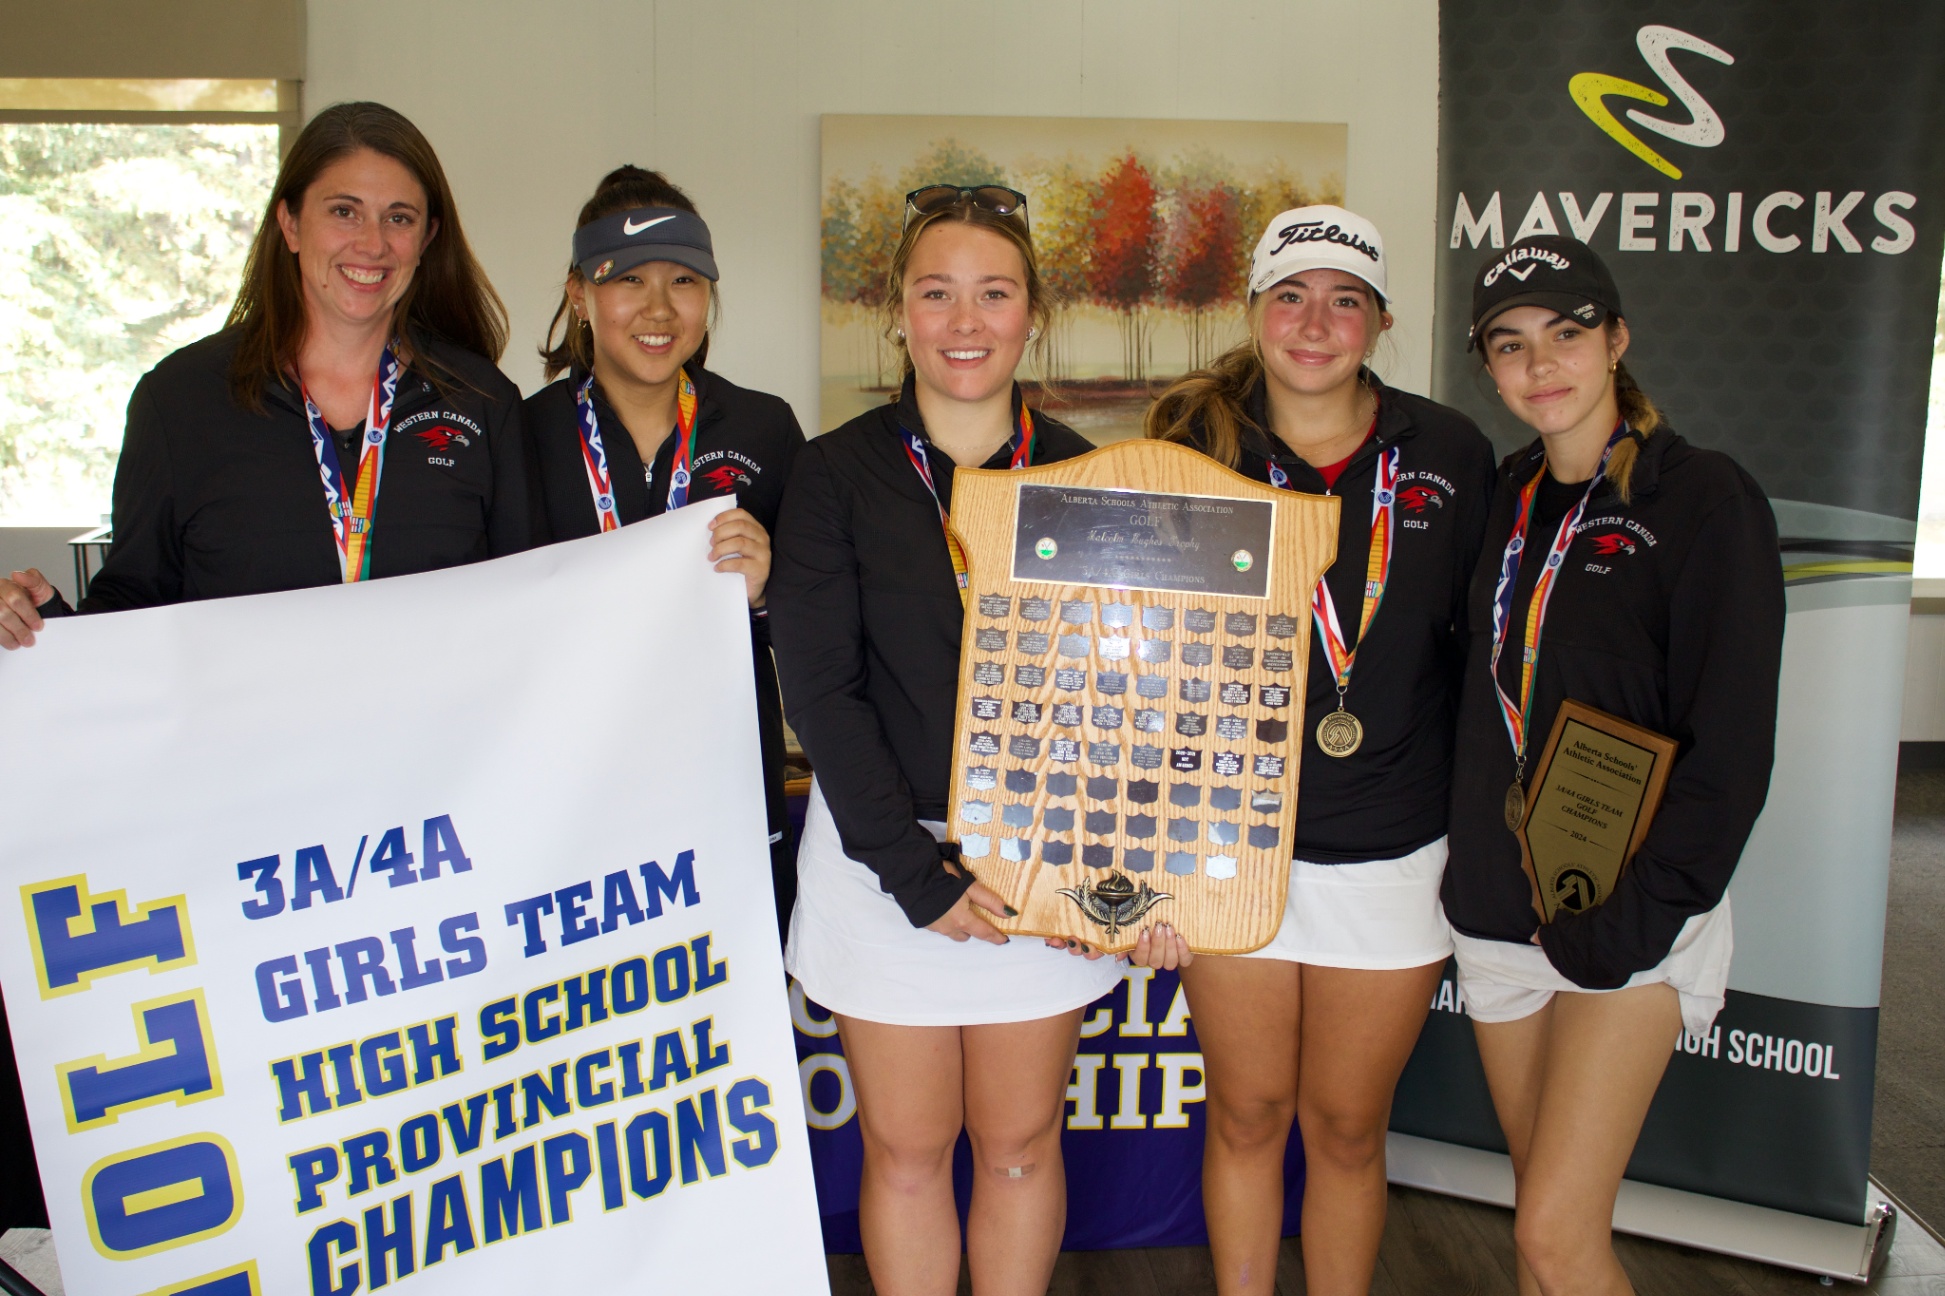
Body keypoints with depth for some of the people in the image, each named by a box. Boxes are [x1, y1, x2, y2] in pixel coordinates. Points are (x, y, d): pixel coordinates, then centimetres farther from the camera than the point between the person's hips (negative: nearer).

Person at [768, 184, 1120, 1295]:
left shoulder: (1081, 475, 1)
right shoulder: (838, 472, -3)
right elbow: (820, 686, -8)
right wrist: (915, 870, -14)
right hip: (884, 853, -1)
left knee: (1020, 1143, 12)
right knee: (907, 1149, 10)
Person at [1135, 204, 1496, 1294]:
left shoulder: (1453, 456, 0)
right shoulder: (1196, 451, -3)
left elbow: (1488, 648, 7)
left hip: (1393, 855, 1)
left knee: (1348, 1123, 14)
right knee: (1248, 1113, 14)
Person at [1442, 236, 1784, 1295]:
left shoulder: (1705, 499, -8)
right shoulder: (1509, 500, 9)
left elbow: (1731, 748, -12)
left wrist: (1636, 917, -17)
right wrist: (1470, 866, 5)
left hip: (1628, 921, -5)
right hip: (1498, 909, 6)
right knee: (1548, 1209, 14)